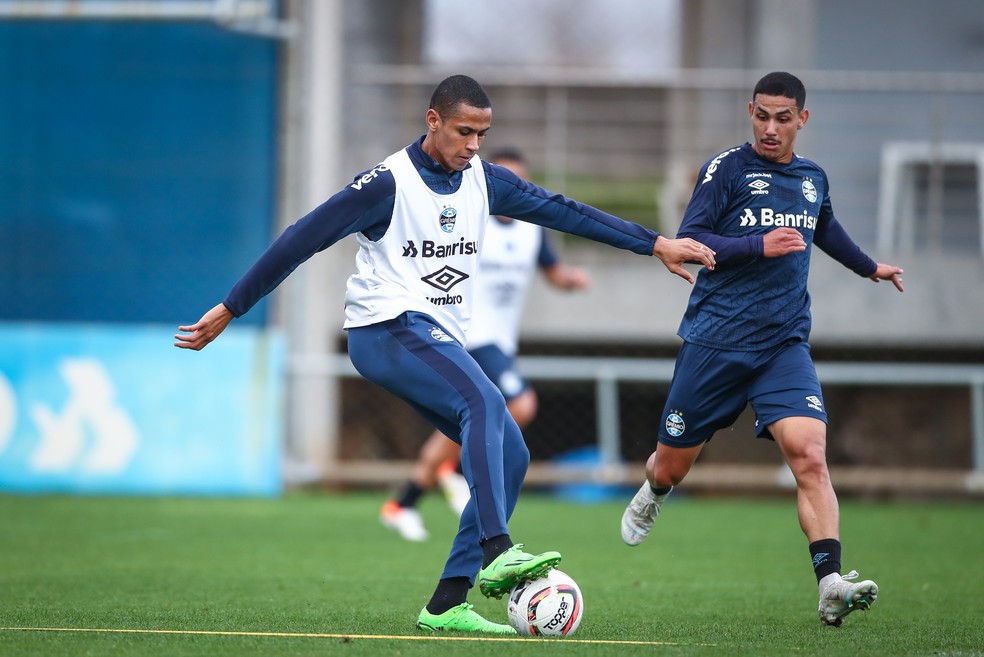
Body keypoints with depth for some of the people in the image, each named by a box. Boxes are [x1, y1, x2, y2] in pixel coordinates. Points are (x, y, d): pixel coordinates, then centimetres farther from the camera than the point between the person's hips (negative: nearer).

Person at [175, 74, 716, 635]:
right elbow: (300, 242, -9)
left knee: (510, 457, -3)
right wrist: (229, 311, -9)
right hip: (388, 330, -8)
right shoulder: (389, 183, -11)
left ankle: (446, 605, -4)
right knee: (484, 402, -31)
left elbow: (559, 210, 13)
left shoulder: (482, 179, 9)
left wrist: (655, 244, 11)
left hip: (438, 340, 8)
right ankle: (497, 553, -44)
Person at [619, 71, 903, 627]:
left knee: (810, 456, -19)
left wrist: (870, 268, 49)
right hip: (715, 340, -2)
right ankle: (652, 495, 48)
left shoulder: (813, 179, 12)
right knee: (674, 463, 10)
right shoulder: (727, 169, -3)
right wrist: (760, 246, -20)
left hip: (785, 343, 2)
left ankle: (831, 584, -27)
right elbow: (688, 240, -10)